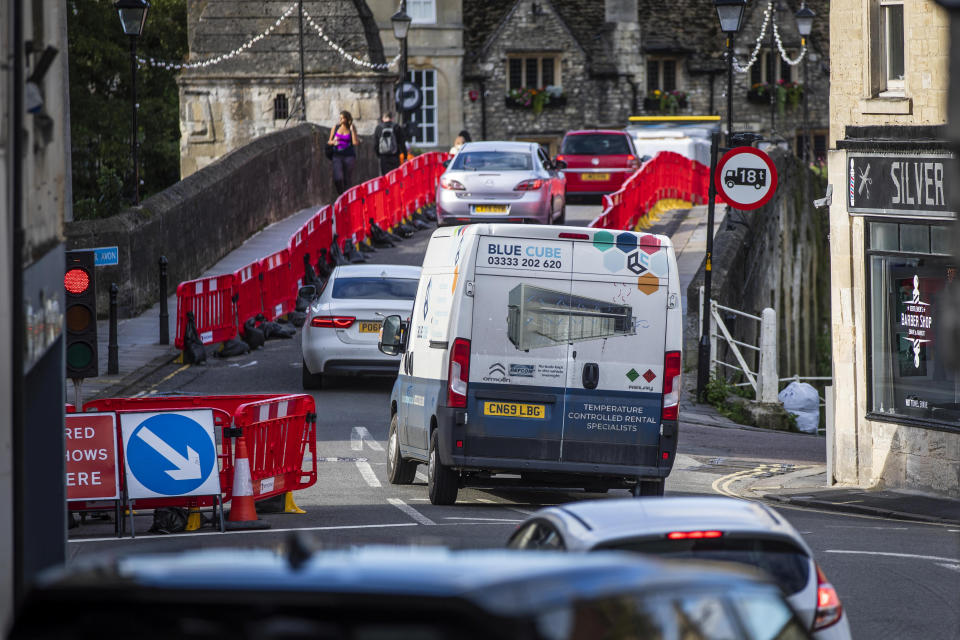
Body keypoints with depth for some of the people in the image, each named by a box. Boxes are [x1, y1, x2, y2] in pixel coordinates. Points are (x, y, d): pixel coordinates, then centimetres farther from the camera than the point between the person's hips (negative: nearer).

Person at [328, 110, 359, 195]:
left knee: (347, 180, -1)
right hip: (337, 156, 1)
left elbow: (355, 143, -10)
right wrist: (333, 142, -10)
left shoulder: (352, 129, 1)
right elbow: (329, 141, 13)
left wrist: (352, 130, -11)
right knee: (337, 179, -15)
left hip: (349, 156, -1)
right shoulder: (335, 128, 5)